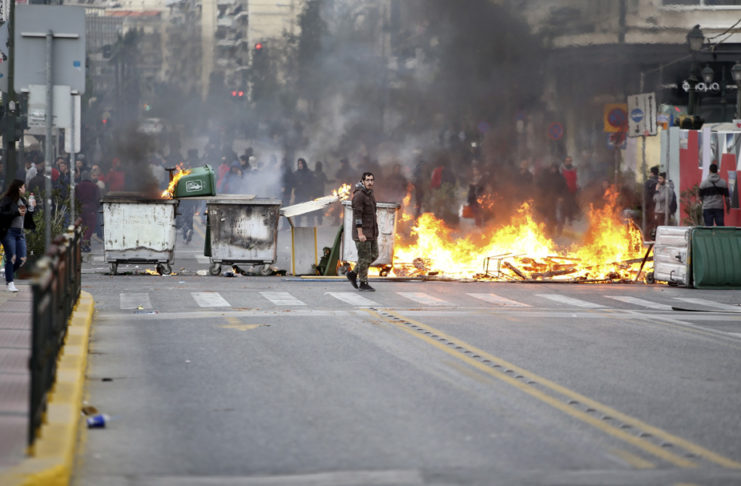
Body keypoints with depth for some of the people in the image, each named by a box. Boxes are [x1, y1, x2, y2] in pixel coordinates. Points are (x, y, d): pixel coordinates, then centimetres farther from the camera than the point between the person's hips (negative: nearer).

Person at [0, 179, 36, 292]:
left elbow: (28, 218, 20)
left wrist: (31, 208, 4)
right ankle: (10, 283, 5)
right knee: (11, 257, -6)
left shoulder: (23, 201, 13)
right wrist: (17, 212, -19)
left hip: (20, 232, 7)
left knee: (22, 259, 4)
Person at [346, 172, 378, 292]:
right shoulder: (359, 195, -17)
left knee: (374, 255, 11)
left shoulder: (370, 193, 11)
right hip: (362, 230, -9)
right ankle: (363, 283, 7)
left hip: (371, 231, 9)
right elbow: (357, 215, -21)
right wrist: (360, 233, -25)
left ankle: (353, 274, 20)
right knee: (364, 257, -3)